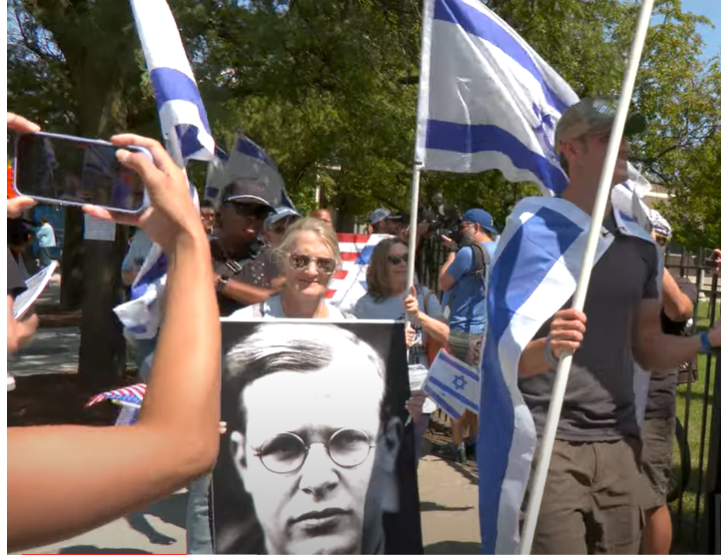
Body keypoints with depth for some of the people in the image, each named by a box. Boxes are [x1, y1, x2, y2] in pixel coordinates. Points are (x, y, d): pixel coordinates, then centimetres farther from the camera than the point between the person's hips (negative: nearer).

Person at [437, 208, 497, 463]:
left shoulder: (468, 252, -15)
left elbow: (443, 284, -6)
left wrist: (452, 252, 3)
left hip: (463, 330, -7)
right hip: (488, 330, 7)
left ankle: (458, 445, 5)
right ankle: (473, 440, 21)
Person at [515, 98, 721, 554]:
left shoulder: (639, 245, 10)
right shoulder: (532, 234, -8)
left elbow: (648, 350, 14)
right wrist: (548, 349, -32)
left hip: (620, 443, 6)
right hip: (547, 443, -5)